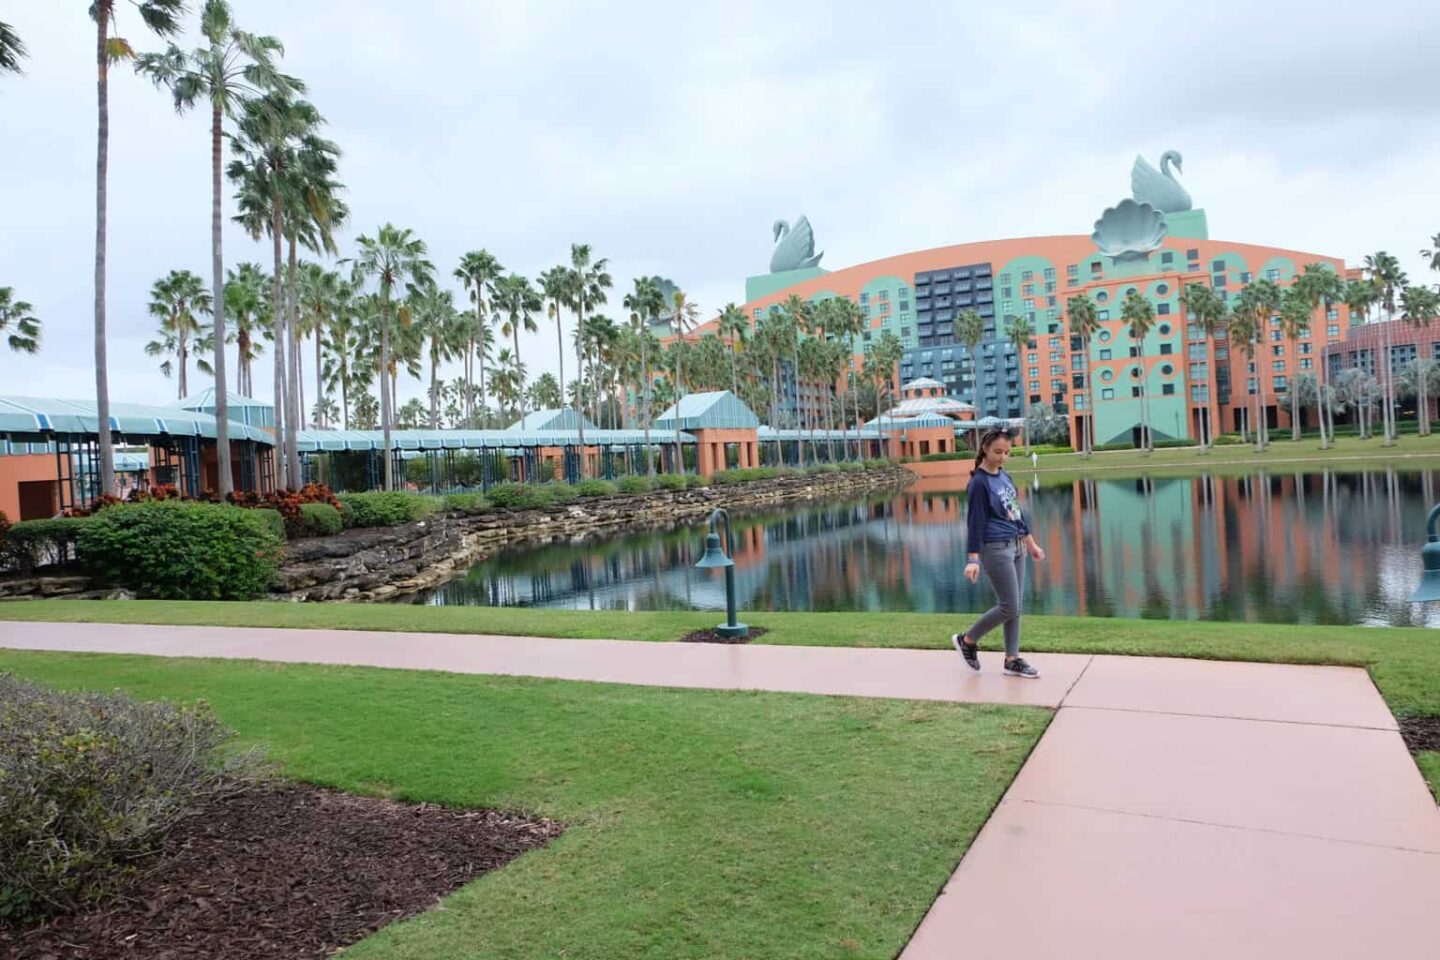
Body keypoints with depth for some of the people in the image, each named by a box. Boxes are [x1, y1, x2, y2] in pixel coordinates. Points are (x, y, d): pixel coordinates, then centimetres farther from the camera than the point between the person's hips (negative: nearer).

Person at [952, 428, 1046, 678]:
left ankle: (1012, 660, 17)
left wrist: (1032, 544, 22)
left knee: (1014, 606, 9)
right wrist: (973, 559, -19)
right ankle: (967, 640, 12)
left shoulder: (1004, 475, 11)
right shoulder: (979, 482, -12)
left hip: (1016, 546, 8)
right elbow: (975, 521, -15)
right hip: (995, 549, -8)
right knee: (1009, 607, -5)